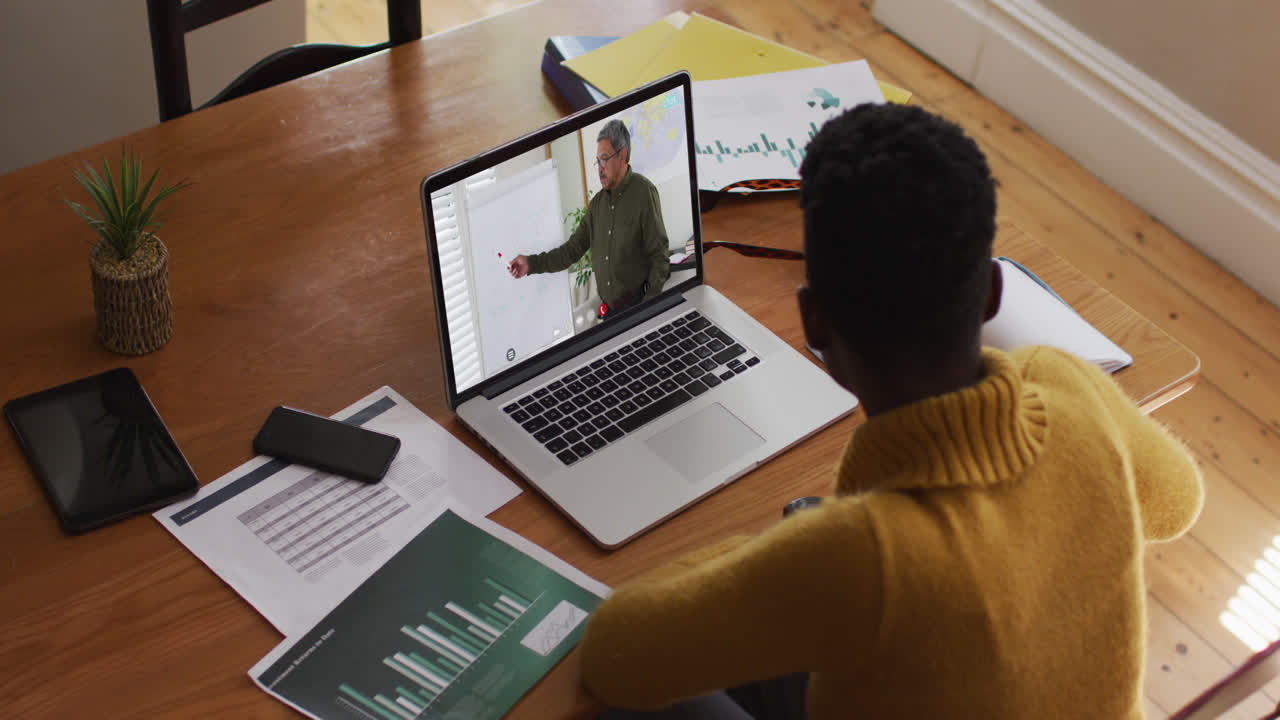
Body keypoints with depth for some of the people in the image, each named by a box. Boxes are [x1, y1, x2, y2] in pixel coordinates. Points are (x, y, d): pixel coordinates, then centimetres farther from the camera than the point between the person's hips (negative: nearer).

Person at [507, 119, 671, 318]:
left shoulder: (643, 192, -9)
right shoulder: (597, 203, 10)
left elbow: (659, 257, -11)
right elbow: (573, 249, 12)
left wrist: (650, 305, -18)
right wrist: (531, 264, 4)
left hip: (638, 307, -6)